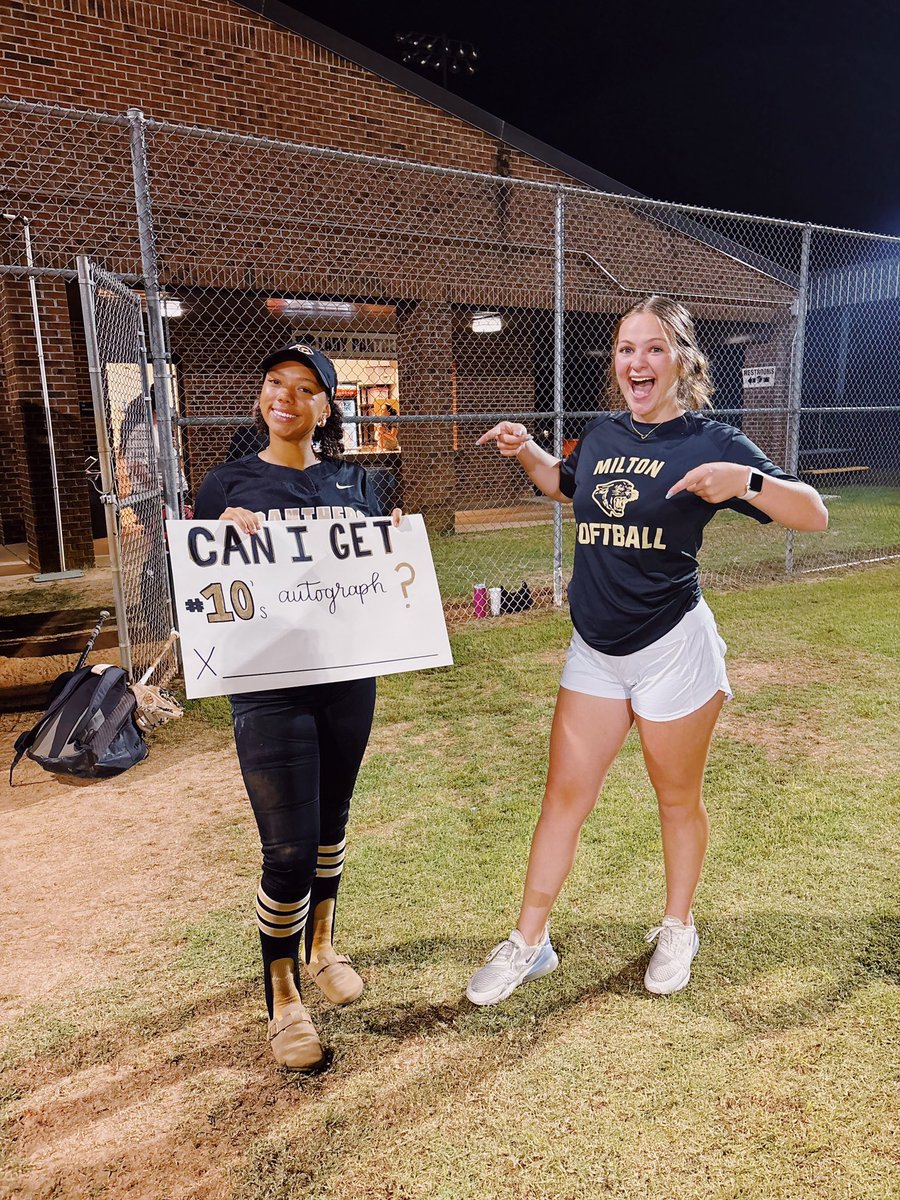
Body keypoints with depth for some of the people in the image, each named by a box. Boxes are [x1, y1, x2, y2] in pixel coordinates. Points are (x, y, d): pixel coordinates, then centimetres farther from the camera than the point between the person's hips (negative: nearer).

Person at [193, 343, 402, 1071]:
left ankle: (321, 949, 43)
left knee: (331, 825, 18)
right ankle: (282, 999, 22)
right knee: (290, 852, -4)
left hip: (349, 679, 4)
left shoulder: (352, 482, 8)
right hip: (270, 688, -4)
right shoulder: (228, 486, -1)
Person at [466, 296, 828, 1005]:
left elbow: (815, 515, -10)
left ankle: (678, 930, 39)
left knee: (678, 800, 13)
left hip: (672, 648, -4)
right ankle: (529, 944, 24)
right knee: (565, 795, 9)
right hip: (594, 651, 4)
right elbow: (566, 485, 28)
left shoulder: (712, 442, -7)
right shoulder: (601, 434, 6)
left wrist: (742, 480, -27)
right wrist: (526, 452, 10)